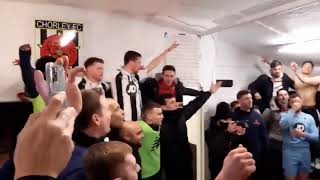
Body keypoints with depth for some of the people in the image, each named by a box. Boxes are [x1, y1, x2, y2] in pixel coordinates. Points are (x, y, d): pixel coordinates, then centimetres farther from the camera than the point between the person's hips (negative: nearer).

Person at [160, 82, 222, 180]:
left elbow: (194, 104, 11)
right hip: (172, 165, -7)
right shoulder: (160, 124, -24)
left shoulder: (180, 114, -1)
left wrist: (210, 92, 16)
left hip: (186, 161, 7)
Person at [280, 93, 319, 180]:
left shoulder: (309, 117, 8)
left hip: (305, 152, 3)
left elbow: (316, 136, 3)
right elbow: (283, 125, -23)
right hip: (290, 152, -3)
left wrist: (304, 134, -16)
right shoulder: (285, 115, 0)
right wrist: (292, 110, -15)